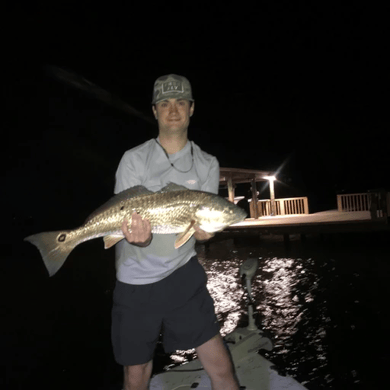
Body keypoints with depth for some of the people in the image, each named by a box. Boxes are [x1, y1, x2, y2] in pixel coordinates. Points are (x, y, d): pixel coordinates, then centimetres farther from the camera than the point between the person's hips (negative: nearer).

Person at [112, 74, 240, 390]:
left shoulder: (207, 164, 3)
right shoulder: (135, 159, -3)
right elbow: (125, 217, -7)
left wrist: (203, 229, -25)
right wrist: (139, 236, -31)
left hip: (183, 273, 1)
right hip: (136, 282, 0)